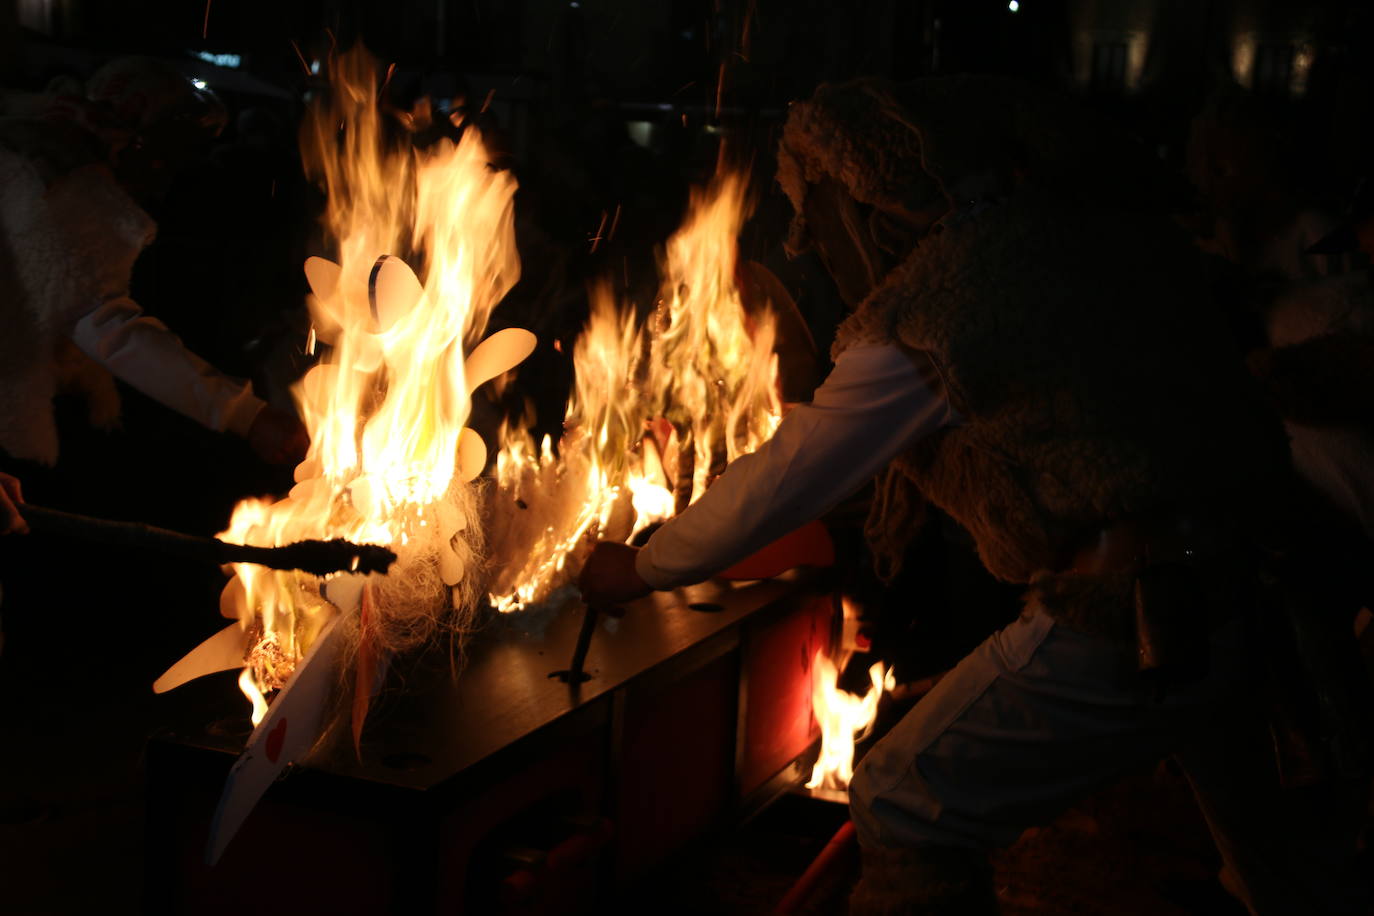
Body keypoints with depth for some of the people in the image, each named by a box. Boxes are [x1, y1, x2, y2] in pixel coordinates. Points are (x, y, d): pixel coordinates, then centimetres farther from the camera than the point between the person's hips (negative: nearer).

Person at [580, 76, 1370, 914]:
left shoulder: (917, 318, -14)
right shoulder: (1091, 219, 4)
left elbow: (779, 486, -5)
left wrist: (640, 571, 10)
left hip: (1125, 631, -8)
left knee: (907, 814, 2)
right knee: (1257, 825, 30)